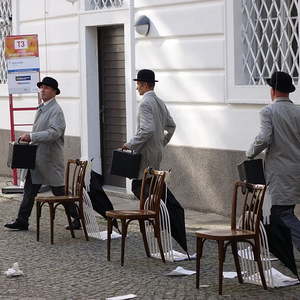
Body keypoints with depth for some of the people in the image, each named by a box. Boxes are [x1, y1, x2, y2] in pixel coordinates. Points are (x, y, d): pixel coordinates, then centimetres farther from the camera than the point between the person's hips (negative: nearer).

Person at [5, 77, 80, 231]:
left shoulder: (56, 110, -14)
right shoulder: (41, 108, 16)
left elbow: (54, 132, -25)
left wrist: (31, 136, -27)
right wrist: (28, 138, 11)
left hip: (50, 158, -9)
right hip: (37, 157, 9)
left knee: (59, 191, -2)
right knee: (30, 189, 8)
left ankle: (78, 218, 9)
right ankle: (22, 221, 12)